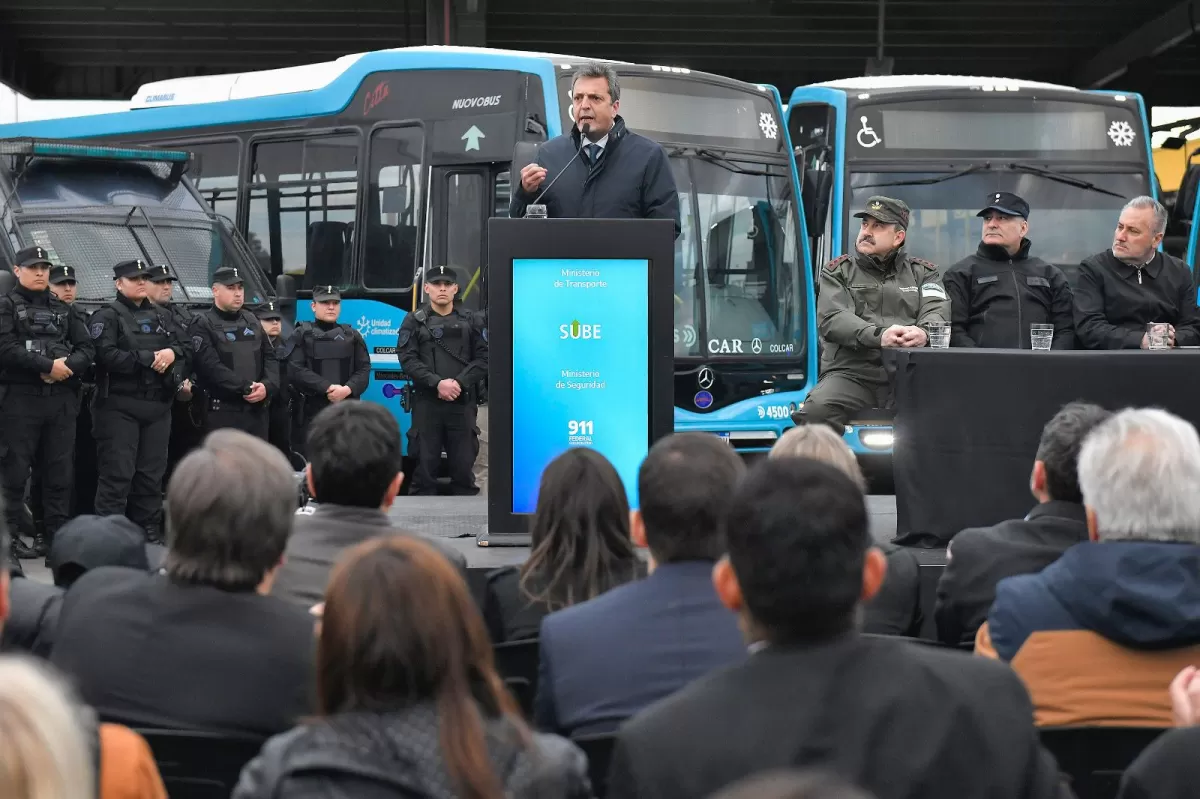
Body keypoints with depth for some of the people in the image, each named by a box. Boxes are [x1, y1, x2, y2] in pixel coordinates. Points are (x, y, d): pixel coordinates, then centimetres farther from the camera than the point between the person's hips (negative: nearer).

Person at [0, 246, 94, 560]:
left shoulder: (63, 310, 17)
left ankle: (57, 534, 13)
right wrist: (49, 366, -16)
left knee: (60, 471, 7)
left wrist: (66, 366, -12)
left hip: (61, 399, 5)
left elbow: (87, 350, 9)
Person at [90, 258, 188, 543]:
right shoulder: (107, 317, -2)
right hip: (119, 405, -6)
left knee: (152, 472, 10)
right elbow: (108, 356, -17)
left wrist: (172, 353, -10)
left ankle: (150, 531, 17)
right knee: (118, 472, -8)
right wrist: (150, 358, -16)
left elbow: (186, 347, 13)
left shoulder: (161, 316, 19)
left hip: (158, 404, 6)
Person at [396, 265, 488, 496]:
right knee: (426, 463, 1)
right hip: (426, 403, -1)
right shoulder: (415, 321, 6)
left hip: (462, 403, 1)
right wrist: (437, 383, -15)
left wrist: (459, 382, -10)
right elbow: (408, 359, -4)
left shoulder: (469, 321, 11)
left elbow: (483, 358, 4)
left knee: (463, 464, 2)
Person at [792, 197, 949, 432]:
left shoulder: (922, 272, 22)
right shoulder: (838, 271, 16)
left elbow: (938, 312, 3)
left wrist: (923, 332, -24)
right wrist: (878, 335, -22)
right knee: (815, 412, -34)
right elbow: (832, 319, -2)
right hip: (850, 371, 0)